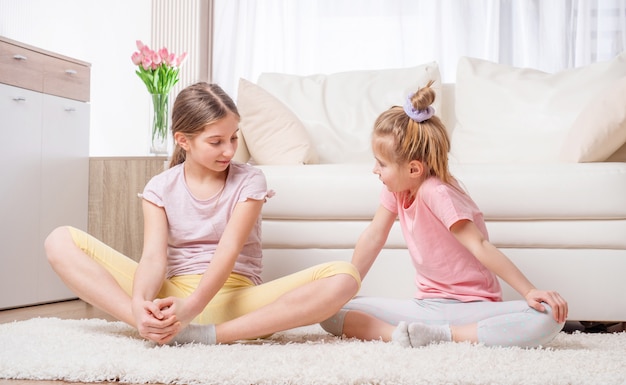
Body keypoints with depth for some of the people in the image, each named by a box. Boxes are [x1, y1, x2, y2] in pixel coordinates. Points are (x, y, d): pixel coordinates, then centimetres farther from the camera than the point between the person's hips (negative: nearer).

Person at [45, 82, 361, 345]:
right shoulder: (160, 188, 5)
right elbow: (153, 257, -11)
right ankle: (162, 328, -31)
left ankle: (208, 336, -33)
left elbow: (228, 251, -14)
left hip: (234, 299, -1)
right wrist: (139, 304, -35)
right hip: (173, 295, 1)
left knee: (344, 277, -26)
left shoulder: (249, 181, 0)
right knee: (61, 242, -13)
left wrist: (191, 309, -32)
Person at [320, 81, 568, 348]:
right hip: (425, 305, 5)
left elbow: (480, 246, -27)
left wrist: (530, 292, -33)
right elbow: (373, 236, 7)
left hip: (472, 306, -5)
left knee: (548, 318, -35)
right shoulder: (396, 188, -1)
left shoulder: (437, 193, -21)